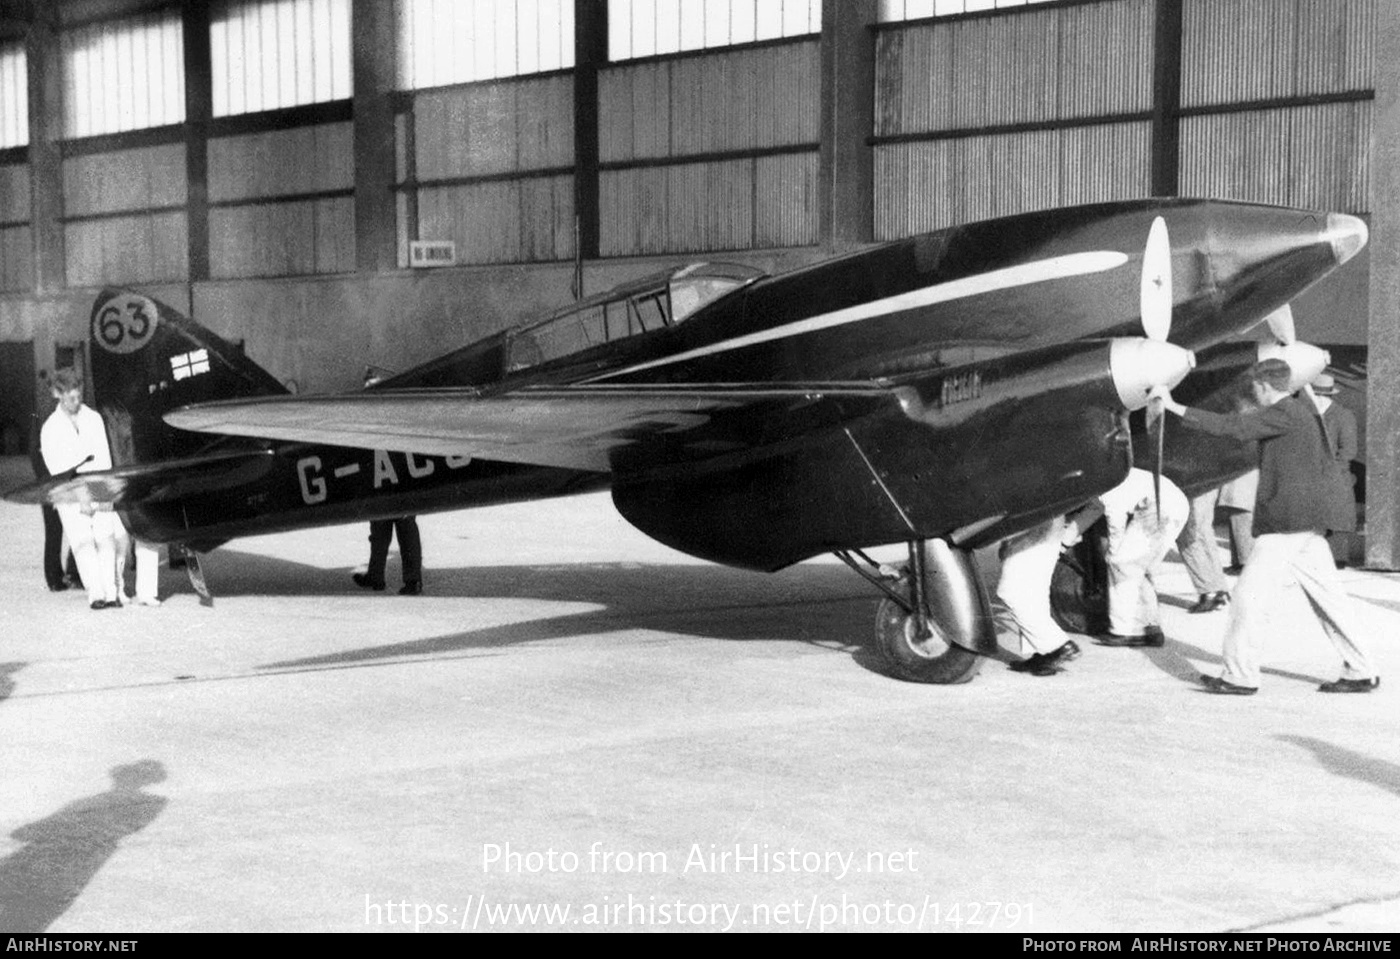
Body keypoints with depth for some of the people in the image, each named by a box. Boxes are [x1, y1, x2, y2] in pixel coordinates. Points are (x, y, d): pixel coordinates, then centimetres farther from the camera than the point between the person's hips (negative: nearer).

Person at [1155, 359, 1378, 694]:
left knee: (1250, 595, -5)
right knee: (1326, 596, 12)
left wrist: (1174, 407, -19)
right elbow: (1325, 462, 26)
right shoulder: (1305, 412, 16)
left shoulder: (1283, 415, -13)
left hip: (1285, 520, -10)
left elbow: (1230, 426, -20)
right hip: (1310, 521, 10)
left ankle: (1240, 676, -2)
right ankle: (1361, 673, 15)